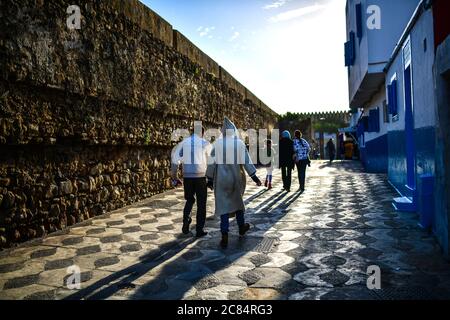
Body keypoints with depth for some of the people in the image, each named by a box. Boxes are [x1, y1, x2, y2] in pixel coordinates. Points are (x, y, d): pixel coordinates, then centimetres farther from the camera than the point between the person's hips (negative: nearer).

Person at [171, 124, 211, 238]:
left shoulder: (183, 143, 5)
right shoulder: (205, 144, -2)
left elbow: (175, 161, 2)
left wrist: (175, 178, 10)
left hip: (187, 177, 3)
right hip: (200, 177, -2)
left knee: (190, 200, 23)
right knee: (201, 204, 10)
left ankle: (186, 221, 4)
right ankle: (199, 230, 14)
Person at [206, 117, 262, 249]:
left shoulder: (217, 143, -5)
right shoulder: (239, 143, -5)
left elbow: (212, 162, -5)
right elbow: (246, 161, -7)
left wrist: (210, 179, 3)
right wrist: (254, 177, -2)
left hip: (221, 179, -1)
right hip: (237, 178, 1)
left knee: (223, 205, 1)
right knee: (238, 201, 23)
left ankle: (224, 237, -5)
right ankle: (242, 226, 39)